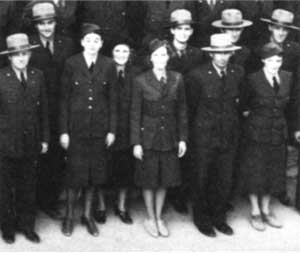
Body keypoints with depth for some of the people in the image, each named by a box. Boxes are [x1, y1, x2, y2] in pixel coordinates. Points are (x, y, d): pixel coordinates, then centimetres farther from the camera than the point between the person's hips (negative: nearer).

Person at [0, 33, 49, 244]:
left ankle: (27, 225, 23)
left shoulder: (38, 76, 5)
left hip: (31, 142, 3)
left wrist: (45, 138, 6)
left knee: (29, 187, 10)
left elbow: (43, 109, 8)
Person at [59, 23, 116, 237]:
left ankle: (88, 214, 24)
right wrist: (64, 131, -6)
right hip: (77, 126, -2)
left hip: (99, 127, 2)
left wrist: (112, 129, 1)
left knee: (95, 170, 9)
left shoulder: (107, 65, 1)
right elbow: (64, 99, -3)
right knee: (75, 171, 2)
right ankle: (70, 215, 19)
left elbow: (112, 99, 4)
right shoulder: (71, 64, -4)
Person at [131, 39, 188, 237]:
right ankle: (151, 218, 25)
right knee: (149, 180, 8)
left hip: (169, 136, 2)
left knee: (165, 179, 11)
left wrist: (183, 138, 1)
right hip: (148, 136, -2)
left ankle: (159, 217, 28)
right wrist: (136, 142, -8)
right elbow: (135, 113, -6)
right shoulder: (141, 81, -7)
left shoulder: (177, 79, -1)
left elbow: (182, 110, 3)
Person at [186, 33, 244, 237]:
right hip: (204, 136, -3)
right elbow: (191, 106, -2)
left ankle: (219, 217, 31)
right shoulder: (197, 75, -14)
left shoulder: (238, 73, -2)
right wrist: (200, 125, 6)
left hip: (229, 136, 4)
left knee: (225, 180, 12)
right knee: (202, 180, 10)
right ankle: (202, 219, 28)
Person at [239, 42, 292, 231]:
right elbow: (243, 103, -4)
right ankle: (255, 211, 20)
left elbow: (287, 103, 11)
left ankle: (266, 209, 29)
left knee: (274, 171, 12)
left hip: (279, 132, 4)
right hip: (256, 132, -4)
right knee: (255, 172, 5)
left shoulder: (287, 78, 0)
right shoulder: (253, 79, -13)